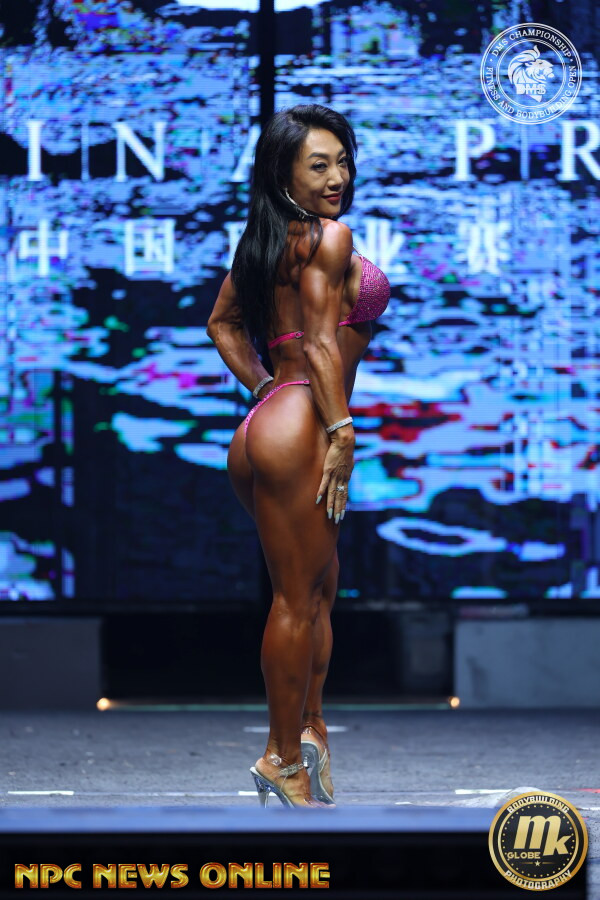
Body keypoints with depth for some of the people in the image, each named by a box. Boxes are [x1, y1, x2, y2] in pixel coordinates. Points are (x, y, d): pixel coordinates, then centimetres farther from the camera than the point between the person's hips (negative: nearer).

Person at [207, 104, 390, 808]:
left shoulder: (266, 237, 16)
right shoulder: (328, 237, -9)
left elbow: (222, 322, 23)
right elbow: (321, 342, -16)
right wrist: (342, 432, -16)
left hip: (266, 426, 9)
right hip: (302, 429, -9)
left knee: (319, 586, 19)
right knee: (297, 598, -3)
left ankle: (308, 729, 20)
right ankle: (284, 759, 3)